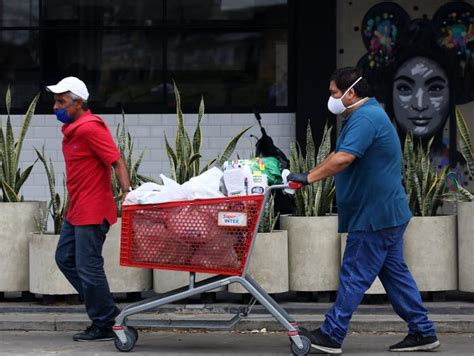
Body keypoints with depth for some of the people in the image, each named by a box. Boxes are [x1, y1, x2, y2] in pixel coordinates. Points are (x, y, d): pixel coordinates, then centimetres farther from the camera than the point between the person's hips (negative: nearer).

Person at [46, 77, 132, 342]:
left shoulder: (91, 128, -17)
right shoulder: (71, 129, 12)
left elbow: (117, 162, -22)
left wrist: (127, 193, -31)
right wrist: (73, 205, 16)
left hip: (92, 211, -11)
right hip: (76, 210, 11)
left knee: (88, 267, -6)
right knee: (65, 258, 16)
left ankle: (104, 326, 5)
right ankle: (107, 311, 21)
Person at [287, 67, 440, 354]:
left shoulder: (366, 118, -18)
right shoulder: (364, 116, 17)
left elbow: (343, 159, -30)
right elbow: (337, 156, 21)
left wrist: (309, 177, -23)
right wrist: (308, 176, 13)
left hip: (375, 214, -11)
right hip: (386, 212, 11)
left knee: (354, 276, -5)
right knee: (395, 273, 13)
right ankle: (423, 333, 15)